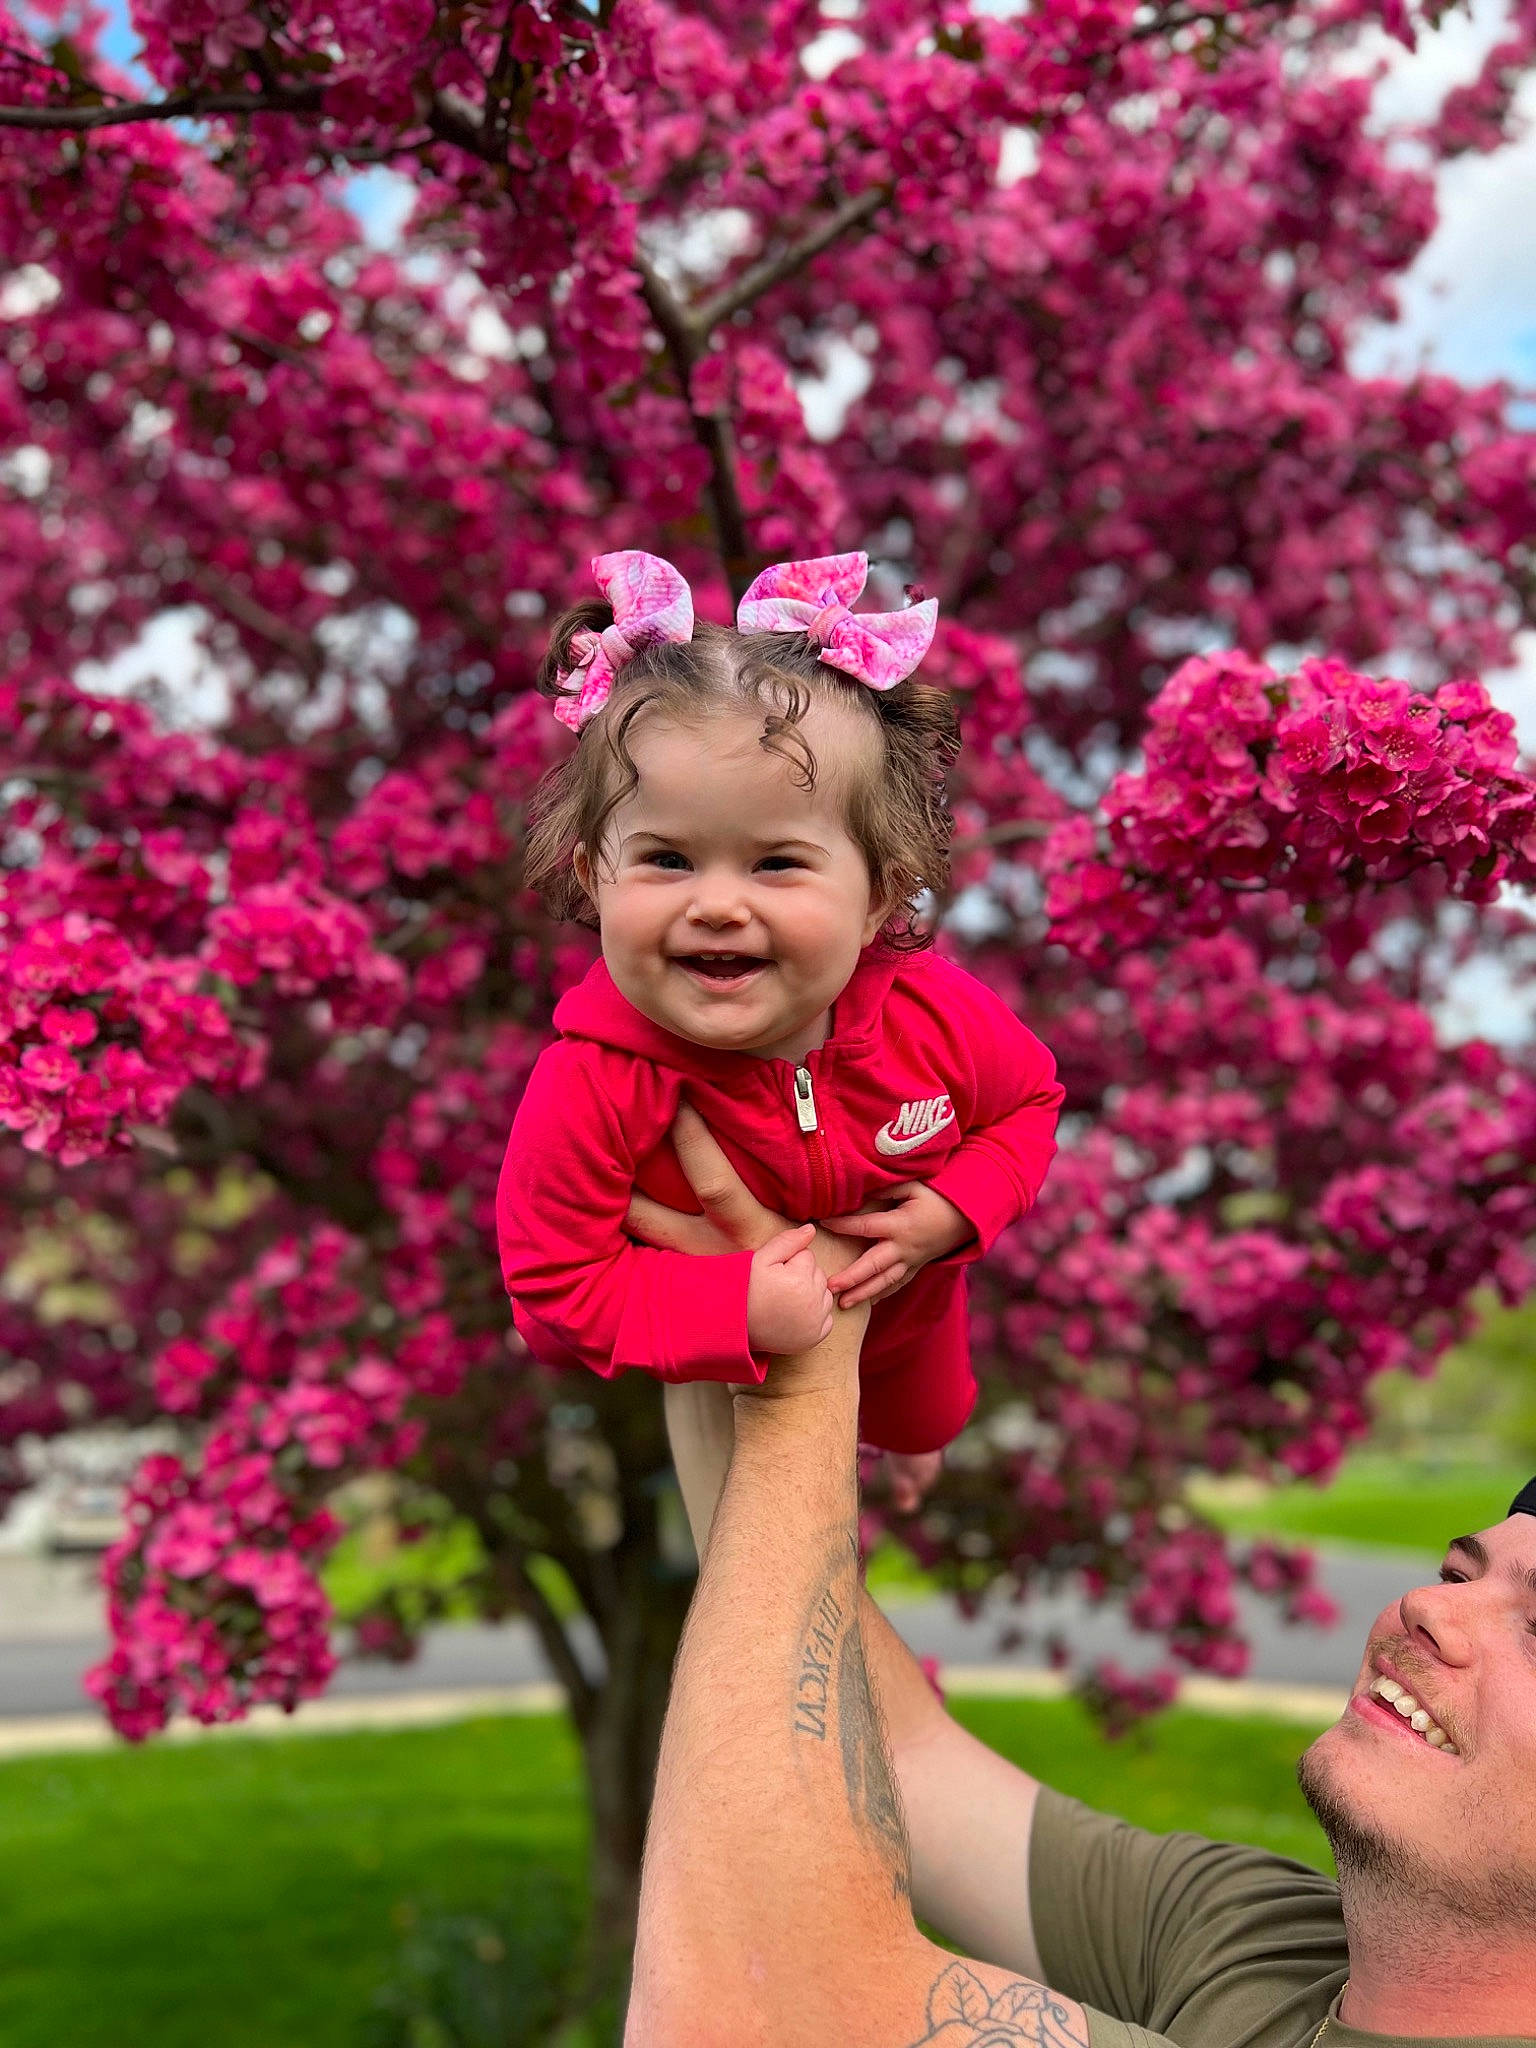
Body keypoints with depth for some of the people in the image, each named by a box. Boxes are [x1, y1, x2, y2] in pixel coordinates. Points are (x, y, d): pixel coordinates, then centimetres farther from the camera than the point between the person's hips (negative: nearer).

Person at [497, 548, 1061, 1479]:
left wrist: (956, 1210, -28)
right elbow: (556, 1290, -32)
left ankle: (897, 1436, 74)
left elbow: (1028, 1100, -11)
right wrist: (737, 1308, -42)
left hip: (903, 1314, 5)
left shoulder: (935, 1016, -33)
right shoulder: (592, 1090, -43)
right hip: (721, 1354, -4)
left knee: (922, 1422, 39)